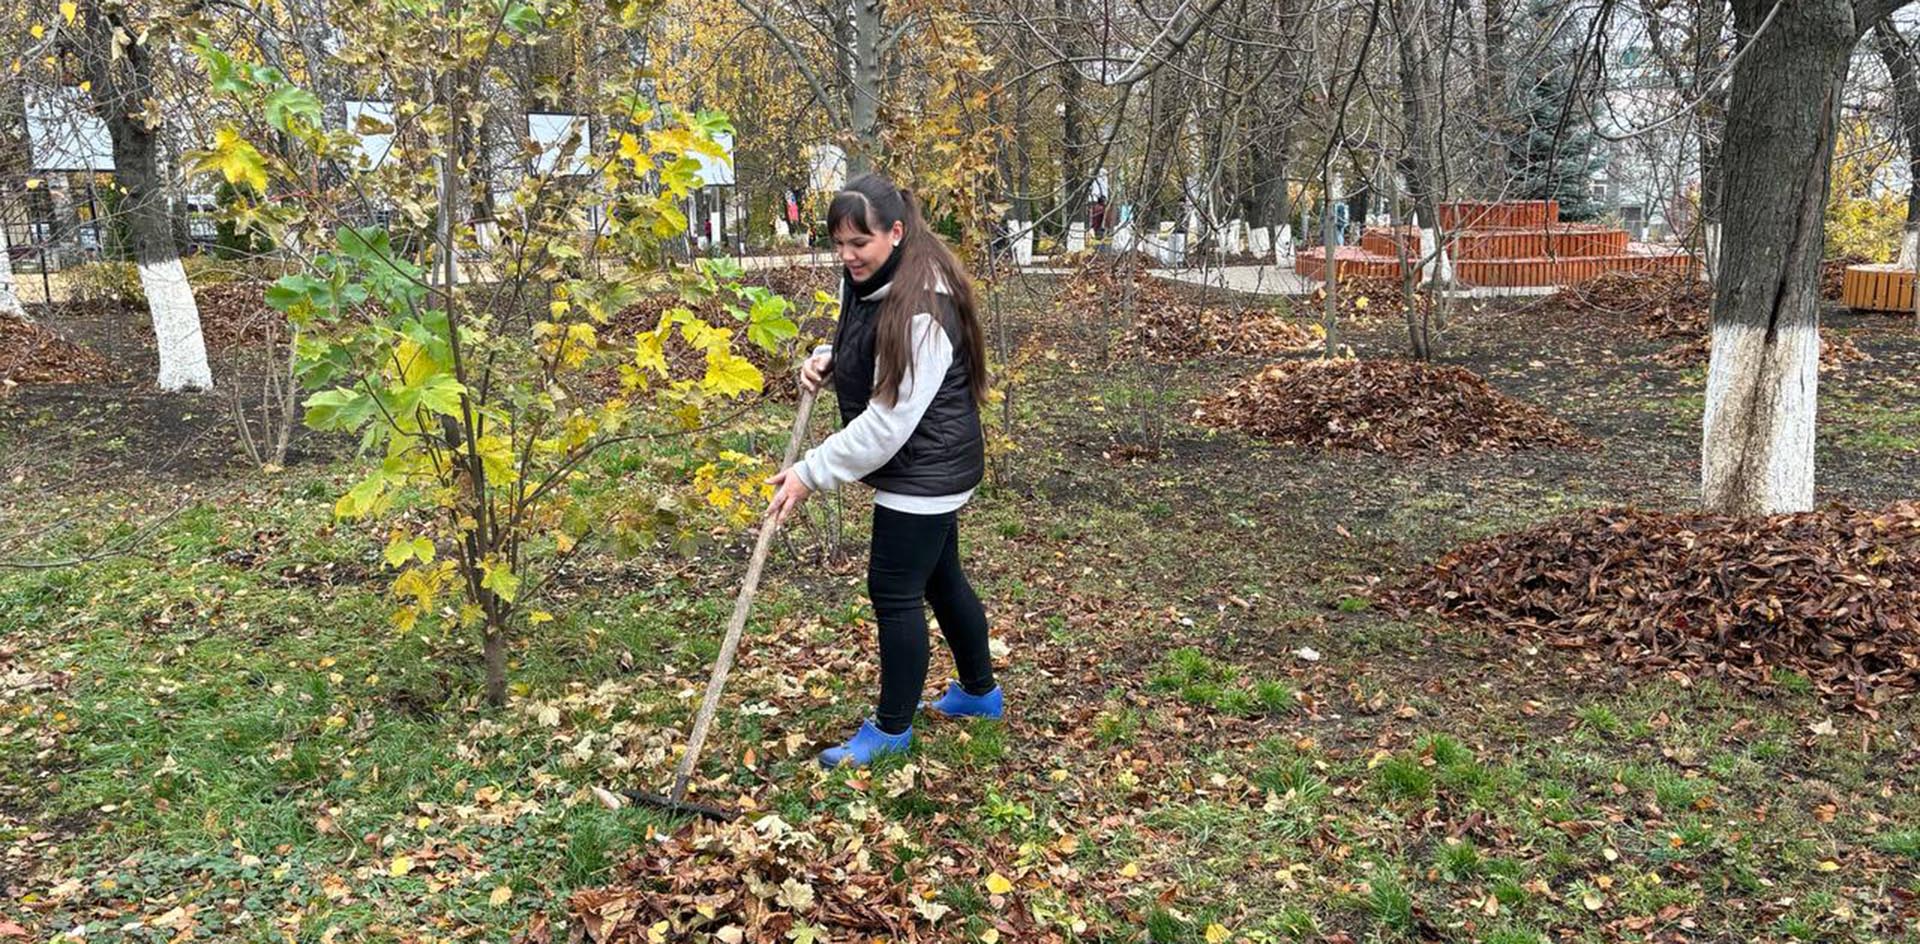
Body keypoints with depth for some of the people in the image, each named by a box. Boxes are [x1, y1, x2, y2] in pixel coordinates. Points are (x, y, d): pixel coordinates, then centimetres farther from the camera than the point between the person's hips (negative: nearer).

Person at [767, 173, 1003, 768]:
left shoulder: (920, 305, -26)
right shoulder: (866, 283, 4)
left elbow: (890, 417, -27)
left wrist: (813, 473, -25)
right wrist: (827, 361, -2)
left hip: (926, 469, -10)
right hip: (927, 467, 10)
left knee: (894, 591, -1)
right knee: (940, 577, 21)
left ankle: (891, 728, 15)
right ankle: (979, 691, 40)